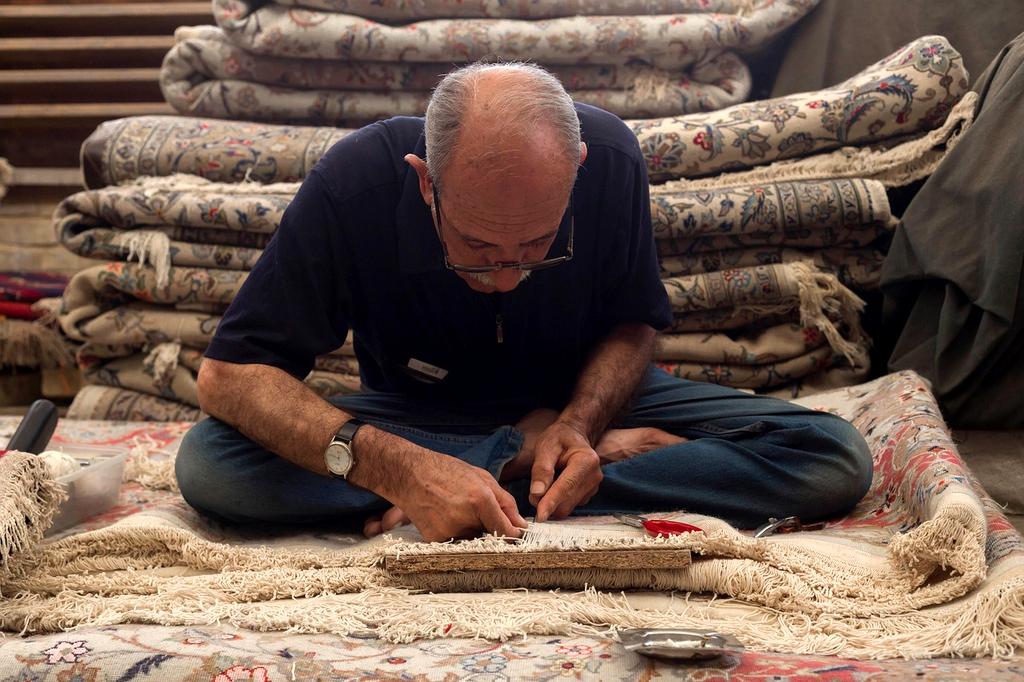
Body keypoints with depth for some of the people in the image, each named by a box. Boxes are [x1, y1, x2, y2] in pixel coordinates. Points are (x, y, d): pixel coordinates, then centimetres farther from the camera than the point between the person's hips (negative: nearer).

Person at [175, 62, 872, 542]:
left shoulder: (611, 157, -23)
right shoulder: (356, 182, -29)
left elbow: (632, 324, -6)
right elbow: (228, 374, -28)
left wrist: (577, 424, -28)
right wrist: (395, 468, -44)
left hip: (583, 402, 1)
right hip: (421, 417, 0)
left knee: (837, 460, -21)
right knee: (207, 466, -31)